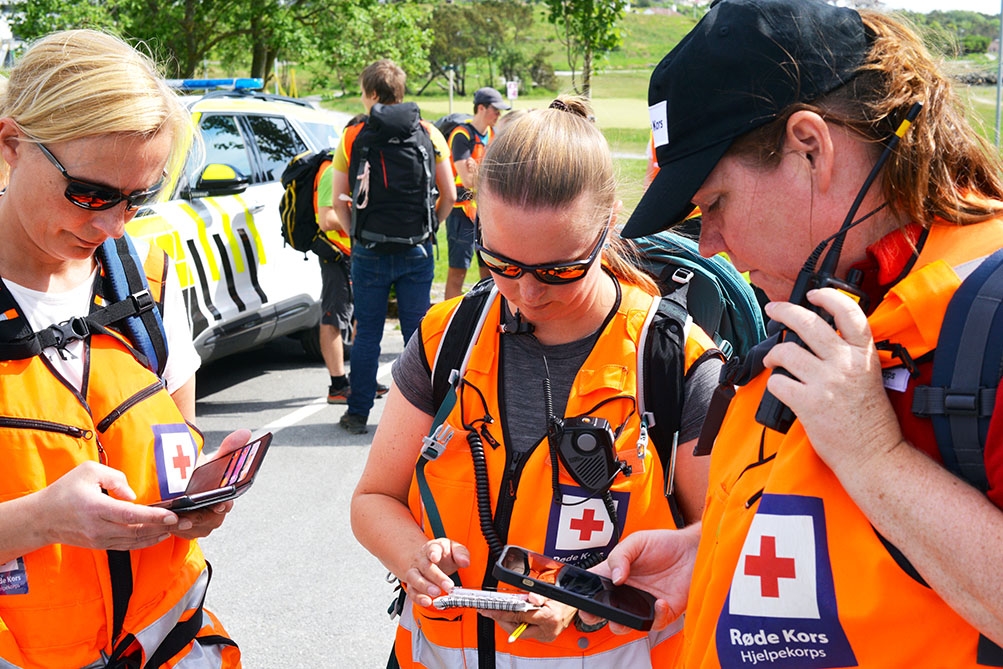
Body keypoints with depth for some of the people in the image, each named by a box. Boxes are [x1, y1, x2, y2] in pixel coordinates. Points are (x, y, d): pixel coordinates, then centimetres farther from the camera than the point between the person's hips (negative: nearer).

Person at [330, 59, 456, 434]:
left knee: (367, 333, 8)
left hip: (369, 252, -1)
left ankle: (358, 414, 13)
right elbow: (449, 195, 2)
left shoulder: (352, 136, -1)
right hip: (416, 252, 1)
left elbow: (338, 201, -1)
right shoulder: (429, 134, 2)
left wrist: (356, 235, 11)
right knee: (418, 332, 8)